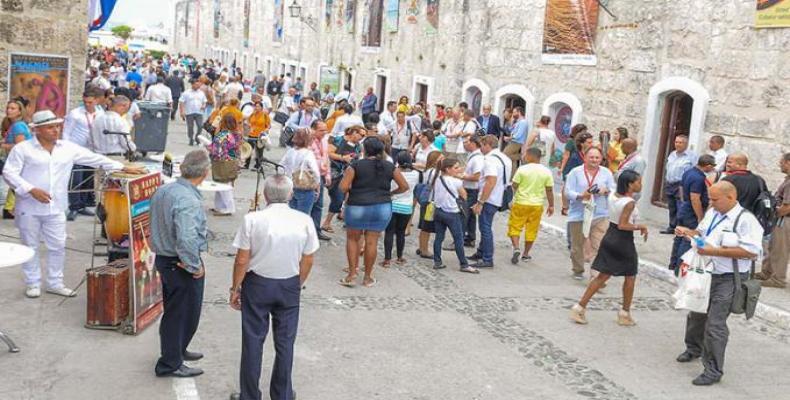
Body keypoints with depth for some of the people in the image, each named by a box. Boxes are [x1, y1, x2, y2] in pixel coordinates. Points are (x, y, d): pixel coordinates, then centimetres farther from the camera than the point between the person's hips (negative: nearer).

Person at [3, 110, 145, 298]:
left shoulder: (68, 148, 5)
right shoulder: (23, 149, -5)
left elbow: (95, 159, 5)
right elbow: (9, 173, -7)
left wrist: (123, 168, -1)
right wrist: (31, 190, -20)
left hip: (56, 208, 3)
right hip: (29, 208, -3)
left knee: (58, 246, 7)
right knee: (31, 247, 8)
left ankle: (55, 283, 21)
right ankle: (32, 283, 21)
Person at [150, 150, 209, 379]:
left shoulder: (163, 190, 2)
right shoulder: (189, 201, -27)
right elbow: (187, 240, -35)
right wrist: (195, 266, -20)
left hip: (163, 259, 9)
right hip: (182, 265, -9)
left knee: (173, 310, 25)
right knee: (184, 313, 7)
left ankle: (177, 350, 43)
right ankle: (170, 364, 19)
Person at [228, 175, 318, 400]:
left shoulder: (252, 220, -13)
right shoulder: (304, 221, -8)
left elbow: (242, 260, -10)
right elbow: (308, 260, 0)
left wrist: (235, 288, 3)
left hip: (257, 284, -1)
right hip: (290, 285, 2)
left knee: (253, 341, 9)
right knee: (285, 342, 12)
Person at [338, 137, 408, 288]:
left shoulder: (356, 165, -7)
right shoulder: (390, 167, 2)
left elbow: (343, 187, -11)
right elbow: (404, 186, 4)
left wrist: (353, 189, 10)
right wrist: (390, 193, 19)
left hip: (357, 207, -2)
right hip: (383, 207, 2)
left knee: (352, 239, 14)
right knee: (371, 242, 8)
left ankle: (352, 274, 10)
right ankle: (367, 278, 18)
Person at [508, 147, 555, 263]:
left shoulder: (522, 169, -10)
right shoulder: (547, 172, -2)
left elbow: (514, 186, -6)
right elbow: (549, 190, 0)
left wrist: (513, 197, 13)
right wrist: (551, 205, 9)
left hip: (521, 203, -2)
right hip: (537, 205, 3)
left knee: (514, 227, 8)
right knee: (531, 230, 13)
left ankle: (516, 248, -11)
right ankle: (525, 254, 19)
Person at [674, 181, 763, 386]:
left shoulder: (745, 220, -17)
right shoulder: (712, 212, 7)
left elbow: (751, 251, -25)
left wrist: (715, 251, -26)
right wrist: (688, 232, 0)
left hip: (727, 280, -8)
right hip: (705, 274, 8)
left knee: (715, 324, -8)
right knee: (696, 314, 23)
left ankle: (713, 371, 4)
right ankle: (694, 348, 47)